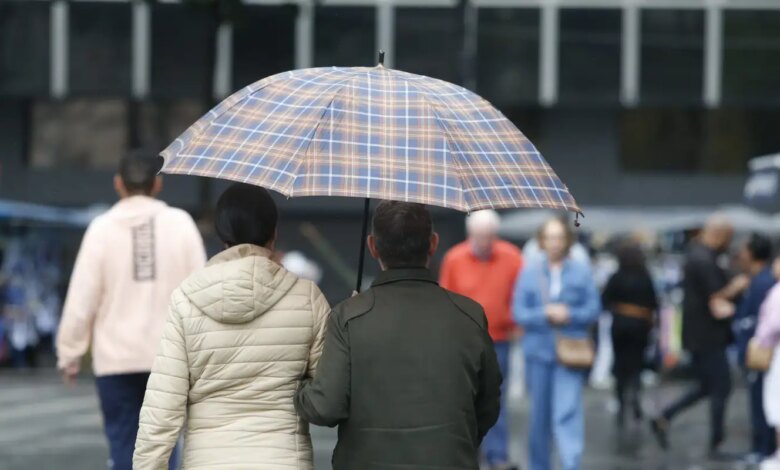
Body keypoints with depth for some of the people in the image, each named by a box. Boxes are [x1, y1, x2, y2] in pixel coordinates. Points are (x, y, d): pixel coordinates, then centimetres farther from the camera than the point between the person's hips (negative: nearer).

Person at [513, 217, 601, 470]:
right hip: (538, 350, 2)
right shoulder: (529, 272, 2)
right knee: (539, 414, 10)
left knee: (568, 412, -13)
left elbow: (593, 309, 0)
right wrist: (545, 315, -16)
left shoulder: (582, 271, 0)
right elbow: (519, 313, -1)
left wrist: (569, 315, -16)